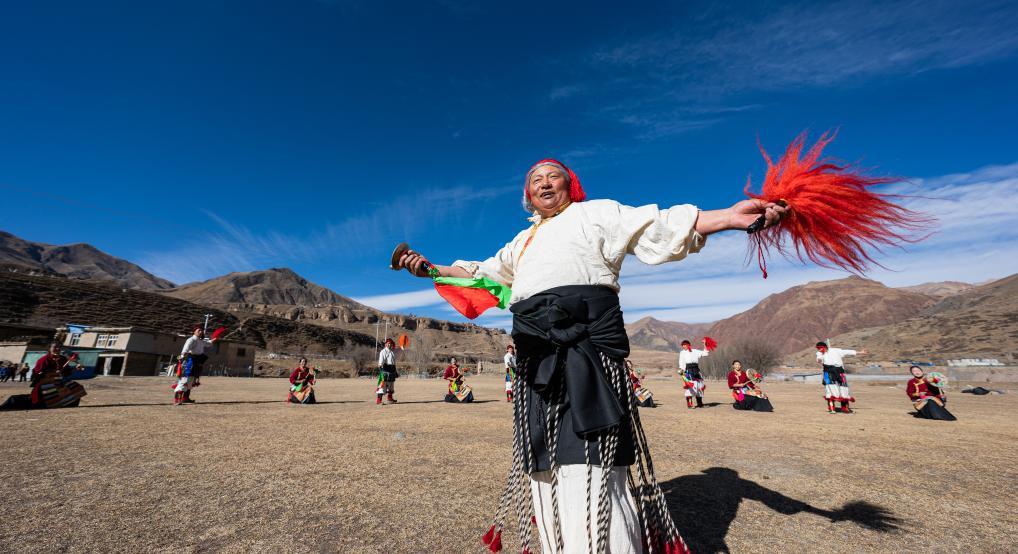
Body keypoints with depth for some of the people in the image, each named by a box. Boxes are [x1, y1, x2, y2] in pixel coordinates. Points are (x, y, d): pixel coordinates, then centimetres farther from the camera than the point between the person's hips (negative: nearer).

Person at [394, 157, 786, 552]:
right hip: (537, 359, 7)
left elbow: (657, 227, 1)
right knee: (546, 463, 11)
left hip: (585, 346, -6)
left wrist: (729, 217, -12)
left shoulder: (595, 213, 12)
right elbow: (484, 272, 35)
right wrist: (433, 269, 26)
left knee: (586, 466, -12)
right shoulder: (523, 241, 31)